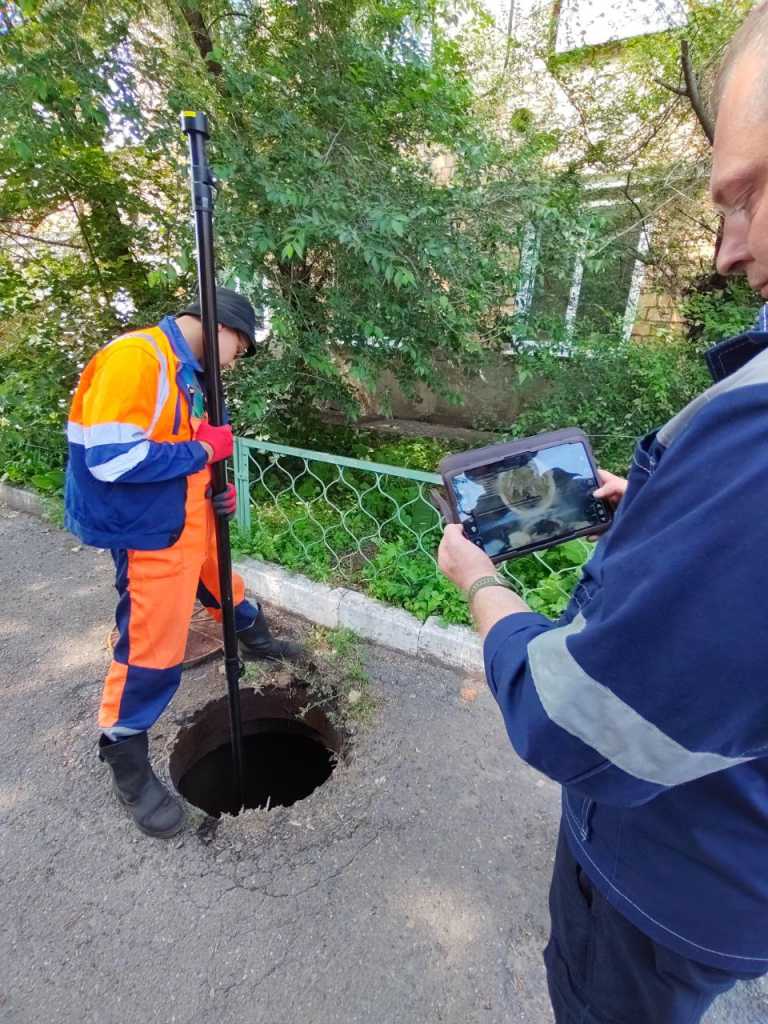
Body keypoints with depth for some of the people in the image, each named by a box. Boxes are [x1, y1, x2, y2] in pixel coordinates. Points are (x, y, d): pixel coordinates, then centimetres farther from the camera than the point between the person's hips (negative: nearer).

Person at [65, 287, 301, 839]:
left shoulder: (190, 372, 7)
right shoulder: (132, 359, -22)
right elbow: (110, 460, -29)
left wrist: (218, 488, 0)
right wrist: (202, 450, -21)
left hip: (194, 522, 9)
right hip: (151, 534, -9)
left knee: (226, 590, 29)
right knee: (151, 650, 0)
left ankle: (256, 638, 58)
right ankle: (128, 766, 21)